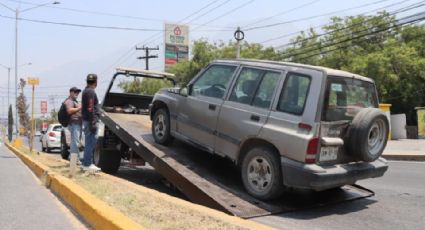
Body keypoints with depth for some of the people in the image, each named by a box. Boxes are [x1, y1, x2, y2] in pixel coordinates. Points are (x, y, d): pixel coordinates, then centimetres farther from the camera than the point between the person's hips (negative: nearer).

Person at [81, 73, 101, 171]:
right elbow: (90, 109, -20)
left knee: (90, 142, 14)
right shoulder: (90, 91, -13)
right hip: (90, 120, -10)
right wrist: (92, 123, -22)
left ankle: (87, 163, 20)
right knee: (90, 142, -7)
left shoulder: (86, 91, 20)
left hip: (87, 120, 10)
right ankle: (87, 164, -5)